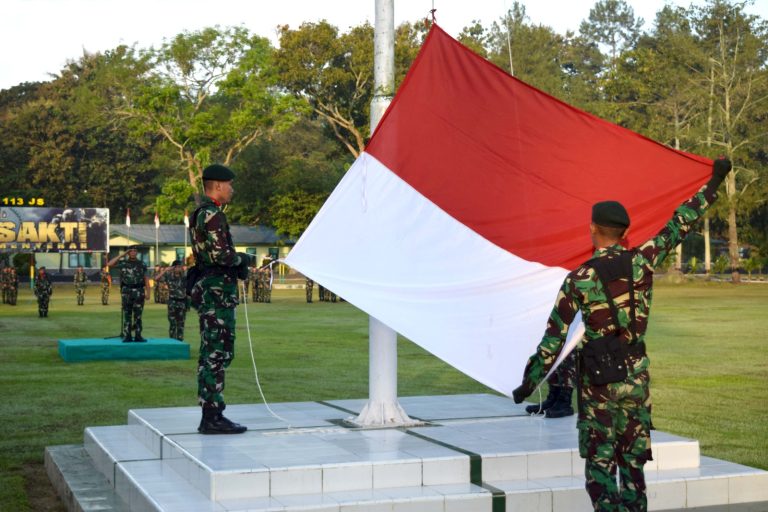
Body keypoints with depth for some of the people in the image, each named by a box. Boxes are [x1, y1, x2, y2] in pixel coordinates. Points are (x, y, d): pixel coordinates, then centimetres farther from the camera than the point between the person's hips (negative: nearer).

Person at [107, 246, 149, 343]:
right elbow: (109, 264, -5)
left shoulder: (142, 264, 9)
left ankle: (138, 336, 4)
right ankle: (127, 336, 2)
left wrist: (148, 292, -2)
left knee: (138, 315, 1)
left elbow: (146, 279, 8)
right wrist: (121, 255, -4)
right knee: (127, 315, 0)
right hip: (127, 291, 0)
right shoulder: (123, 263, 7)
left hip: (139, 292, 0)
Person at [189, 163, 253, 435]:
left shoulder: (200, 214, 18)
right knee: (217, 354, -8)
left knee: (211, 354, 12)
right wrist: (243, 259, -5)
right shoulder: (213, 215, -15)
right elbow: (221, 254, -23)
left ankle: (212, 414, 17)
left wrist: (238, 266, 13)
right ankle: (212, 417, -7)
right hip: (218, 292, -11)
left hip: (207, 289, 11)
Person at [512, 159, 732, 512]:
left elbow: (553, 339, -8)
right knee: (633, 461, 11)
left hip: (598, 379, -3)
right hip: (636, 376, 3)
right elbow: (678, 226, 8)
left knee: (599, 462, 3)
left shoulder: (578, 280, -9)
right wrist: (712, 186, 20)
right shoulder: (642, 261, -3)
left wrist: (528, 383, 0)